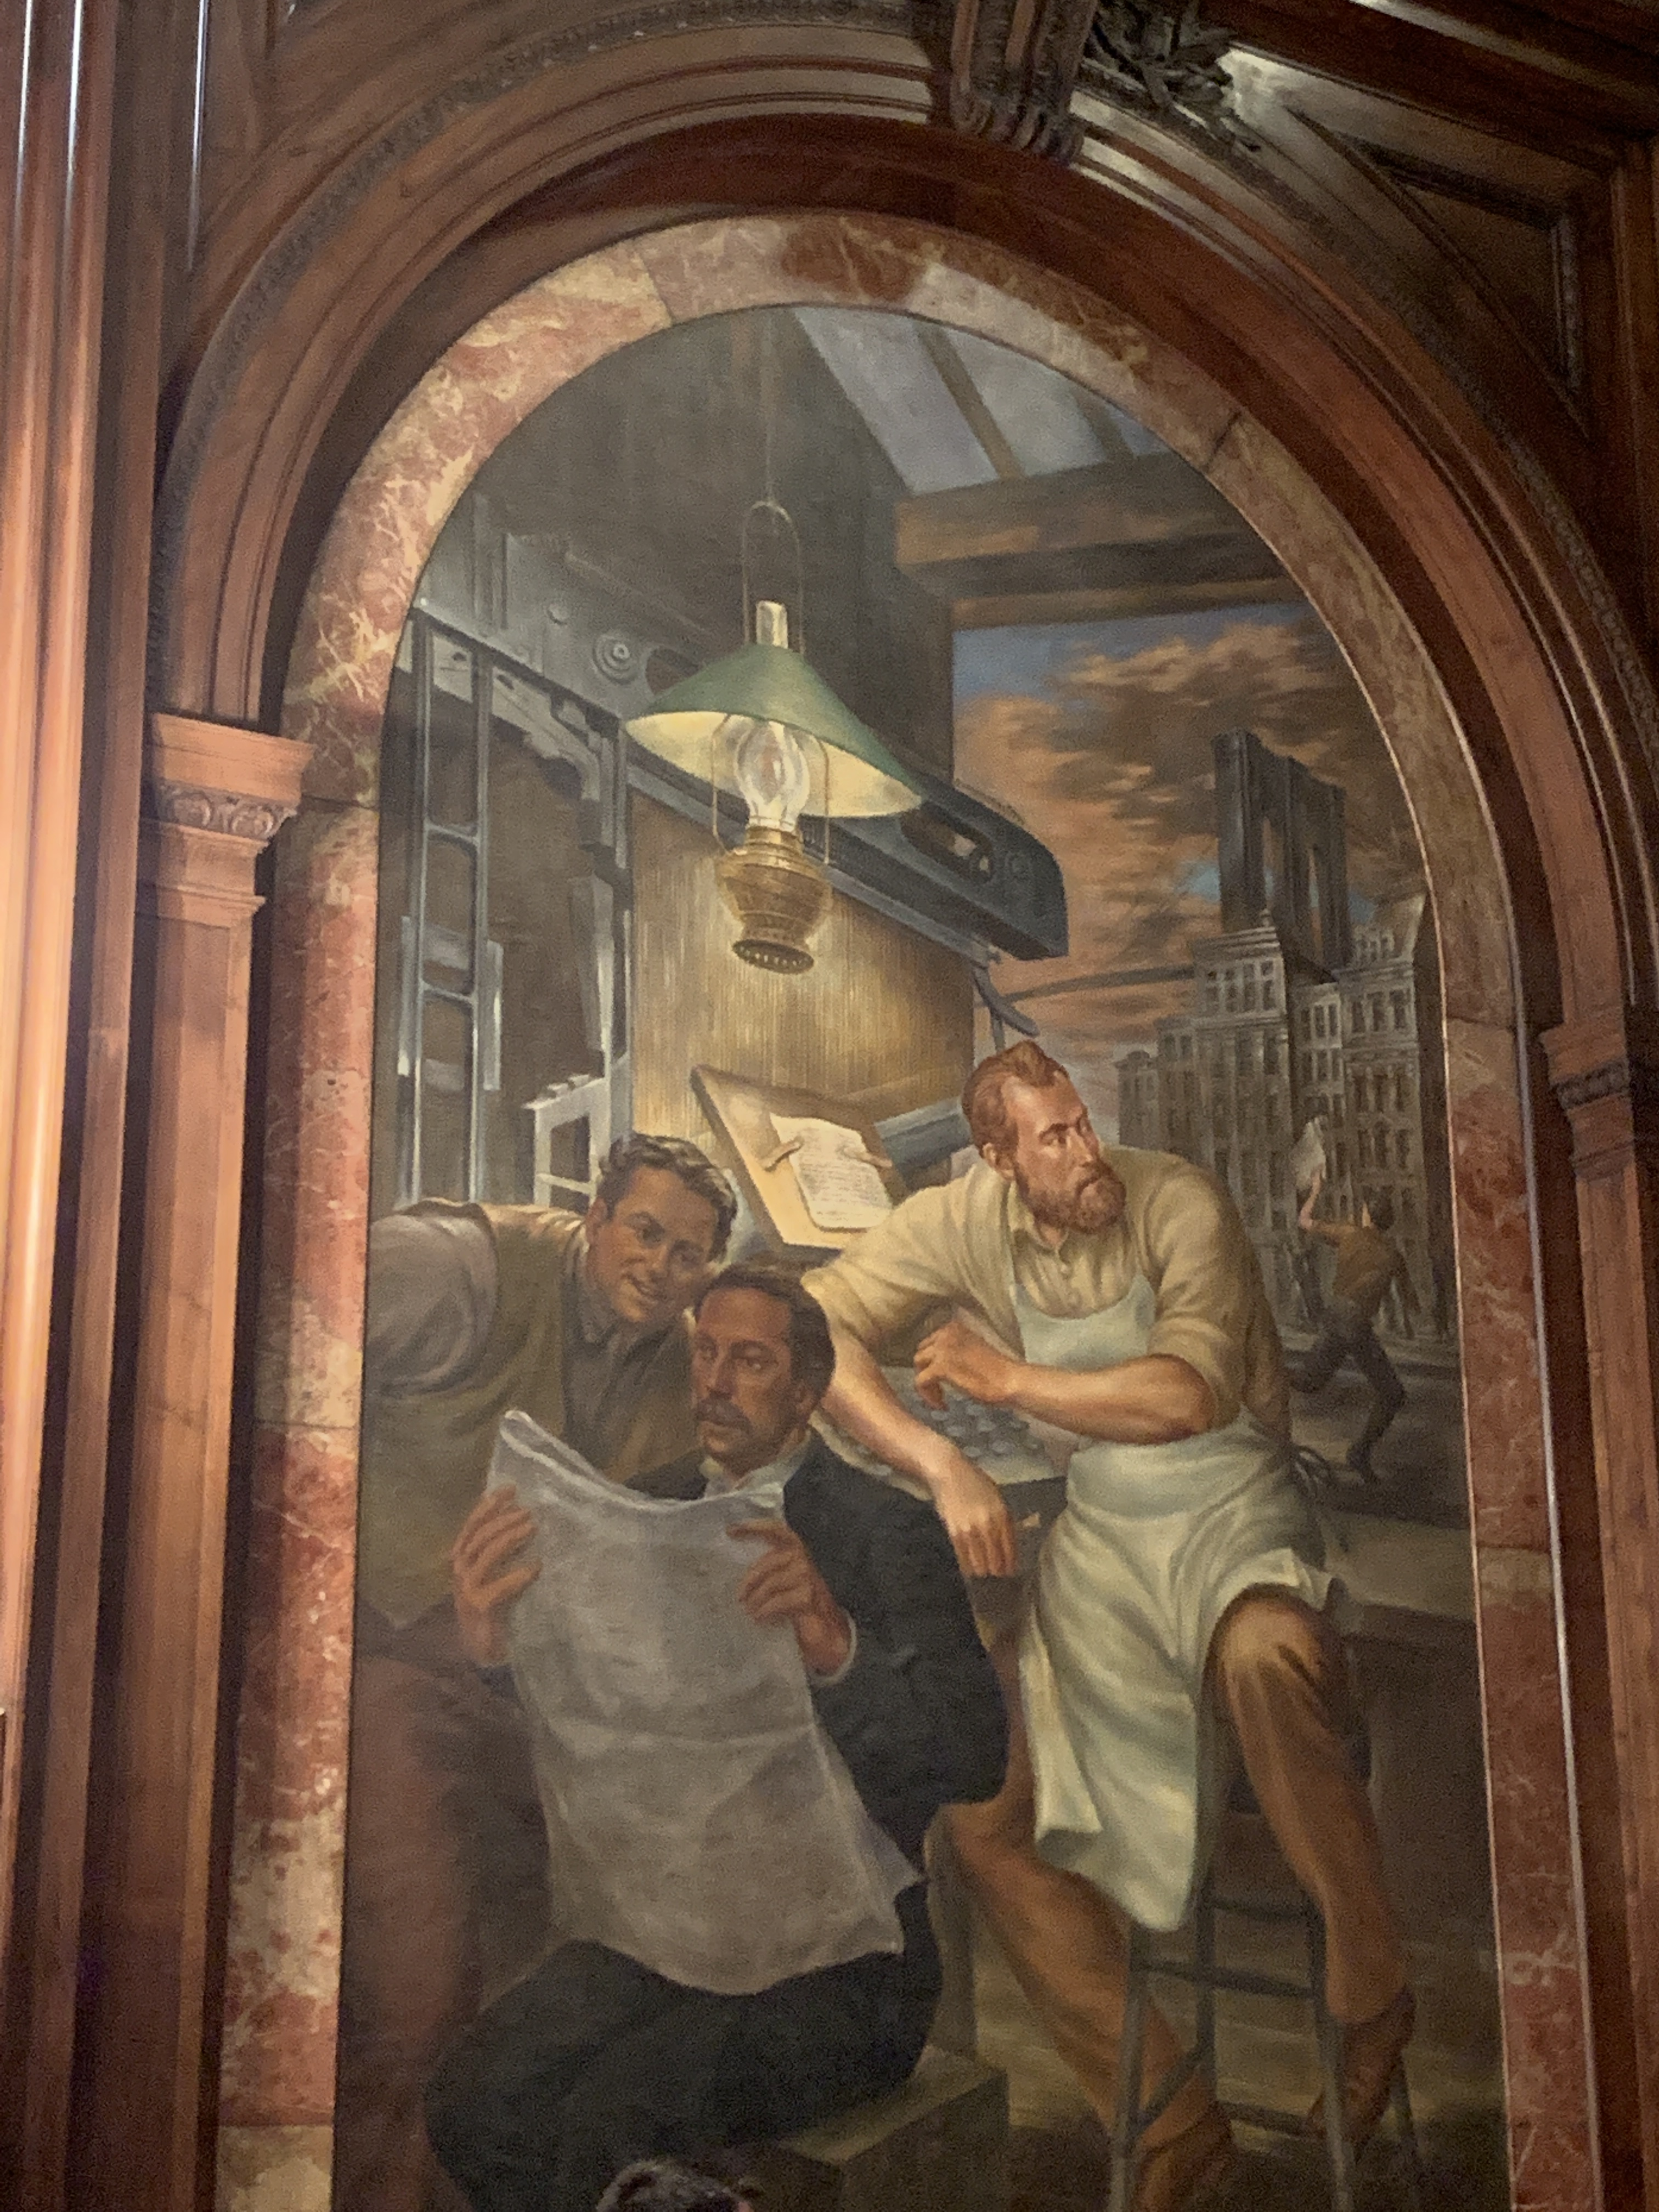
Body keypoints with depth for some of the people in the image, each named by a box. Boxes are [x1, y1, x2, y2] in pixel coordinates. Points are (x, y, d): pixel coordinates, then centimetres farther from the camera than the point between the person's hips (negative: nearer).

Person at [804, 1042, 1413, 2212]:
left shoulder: (1180, 1203, -15)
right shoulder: (964, 1220, -7)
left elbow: (1190, 1395, -25)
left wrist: (1005, 1379, -20)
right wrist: (942, 1462, -24)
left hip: (1230, 1513, -4)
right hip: (1099, 1537, 4)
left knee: (1268, 1658, -39)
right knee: (988, 1815, -7)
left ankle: (1375, 1999, -15)